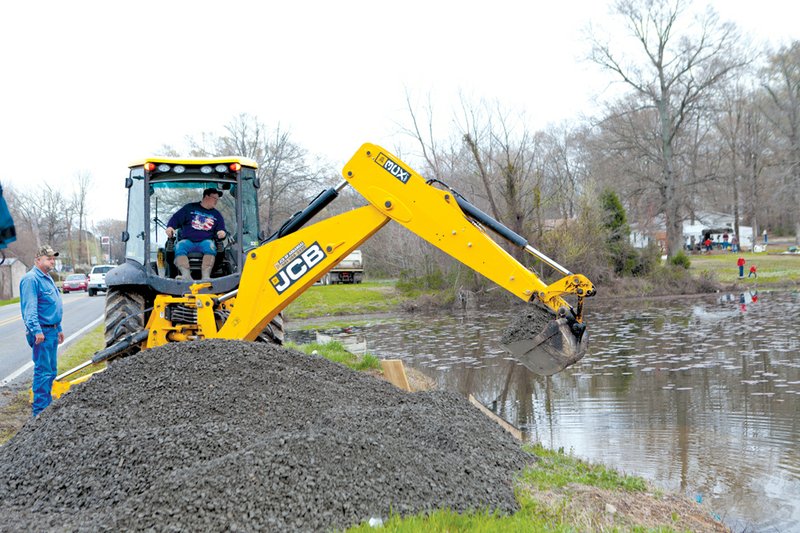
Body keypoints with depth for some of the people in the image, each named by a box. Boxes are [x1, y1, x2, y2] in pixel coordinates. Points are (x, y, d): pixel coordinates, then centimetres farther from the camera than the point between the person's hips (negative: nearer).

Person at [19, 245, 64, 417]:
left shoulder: (48, 278, 18)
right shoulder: (31, 279, -13)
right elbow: (30, 307, -22)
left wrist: (58, 329, 27)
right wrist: (36, 330, -29)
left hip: (52, 331, 10)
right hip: (42, 331, -10)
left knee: (51, 370, 15)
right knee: (43, 371, -8)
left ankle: (47, 404, 24)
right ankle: (40, 410, -4)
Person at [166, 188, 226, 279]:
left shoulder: (216, 215, 24)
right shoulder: (190, 208, 18)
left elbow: (221, 229, 23)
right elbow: (176, 218, 14)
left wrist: (222, 232, -3)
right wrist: (170, 227, -8)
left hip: (205, 242, 1)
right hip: (188, 241, 0)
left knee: (210, 246, -36)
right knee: (179, 247, -34)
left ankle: (206, 275, -51)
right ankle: (186, 274, -53)